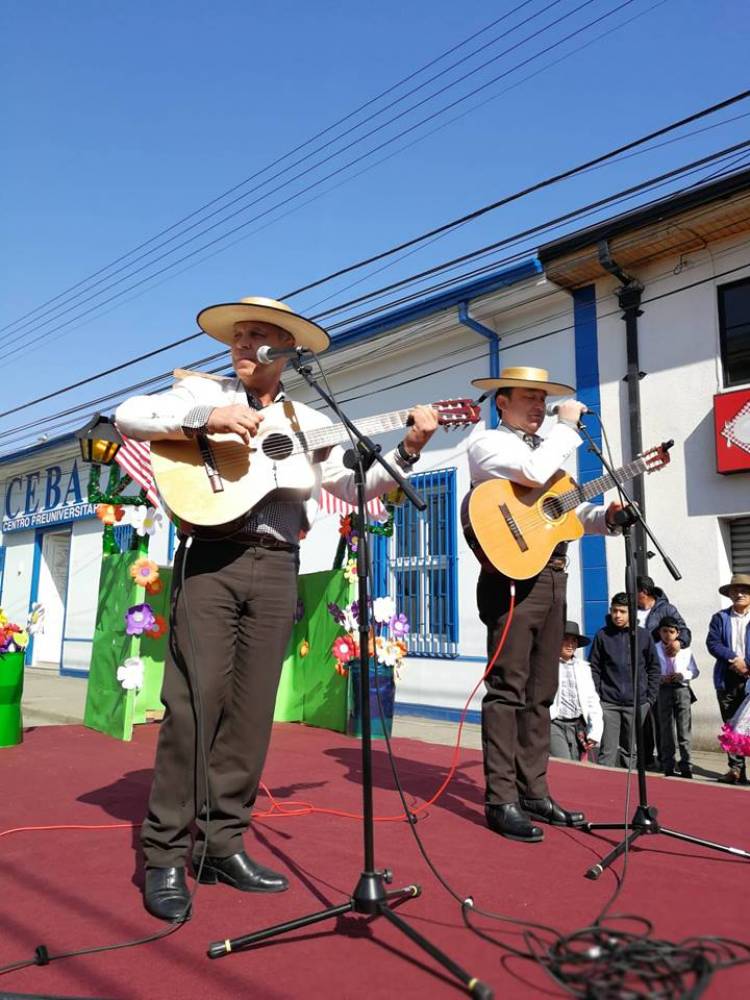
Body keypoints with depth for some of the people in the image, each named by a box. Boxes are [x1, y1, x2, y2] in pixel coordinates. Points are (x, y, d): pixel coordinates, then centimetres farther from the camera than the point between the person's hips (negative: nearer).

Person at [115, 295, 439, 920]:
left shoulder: (310, 423, 19)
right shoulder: (203, 393, 12)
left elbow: (355, 484, 15)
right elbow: (128, 415, -2)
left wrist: (406, 452, 1)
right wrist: (207, 417, -16)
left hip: (277, 568, 3)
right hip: (209, 557, -3)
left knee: (252, 711, 3)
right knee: (194, 702, -8)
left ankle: (222, 843, 16)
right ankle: (166, 856, 3)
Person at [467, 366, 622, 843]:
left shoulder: (545, 447, 25)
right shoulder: (487, 442, 0)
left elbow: (567, 509, 23)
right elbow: (534, 473, -20)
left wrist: (606, 516, 4)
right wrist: (568, 426, -7)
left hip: (552, 577, 8)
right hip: (512, 576, -8)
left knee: (540, 693, 10)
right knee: (508, 689, -6)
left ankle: (534, 792, 18)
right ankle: (502, 800, 1)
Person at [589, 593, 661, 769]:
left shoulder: (644, 636, 3)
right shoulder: (602, 635, 0)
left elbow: (654, 668, 9)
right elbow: (594, 668, 3)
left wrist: (651, 697, 3)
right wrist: (595, 696, -4)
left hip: (637, 703, 1)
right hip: (608, 703, -1)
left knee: (630, 751, 12)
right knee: (607, 751, -4)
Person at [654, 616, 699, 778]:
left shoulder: (686, 650, 3)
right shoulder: (654, 649, 2)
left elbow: (694, 671, 7)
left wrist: (682, 675, -11)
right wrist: (661, 678, -13)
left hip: (682, 690, 0)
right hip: (663, 690, 0)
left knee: (684, 730, 1)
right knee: (665, 730, 6)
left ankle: (686, 766, 10)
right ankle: (668, 767, 15)